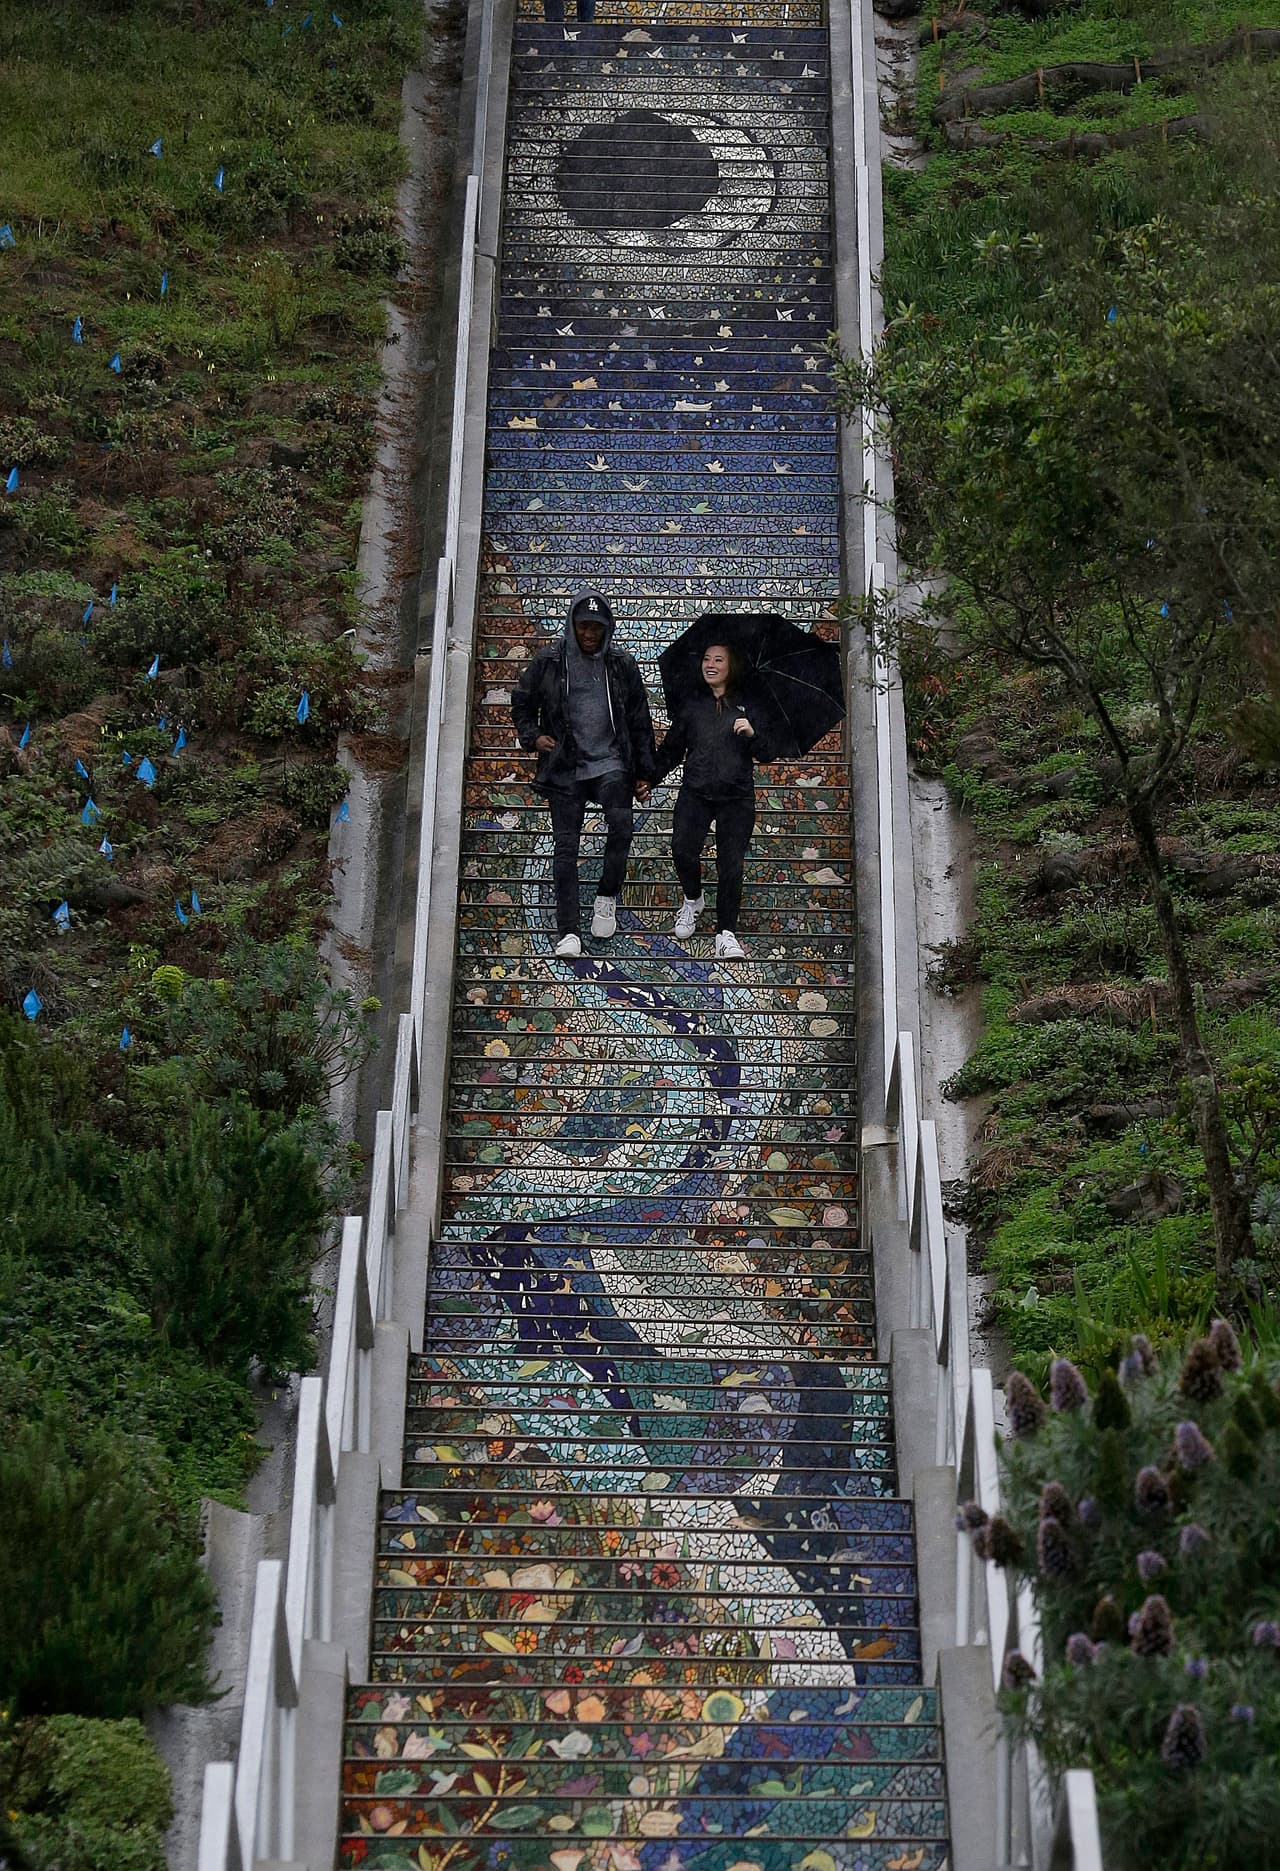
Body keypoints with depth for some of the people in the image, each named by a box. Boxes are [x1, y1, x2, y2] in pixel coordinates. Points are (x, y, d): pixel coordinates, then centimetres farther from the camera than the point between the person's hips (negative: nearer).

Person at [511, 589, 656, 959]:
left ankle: (608, 896, 0)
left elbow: (640, 723, 12)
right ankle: (568, 931, 0)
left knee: (621, 824, -24)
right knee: (566, 847, -4)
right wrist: (532, 736, -2)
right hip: (564, 768, 0)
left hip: (610, 764, 0)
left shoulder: (622, 665, 7)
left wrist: (643, 773, 10)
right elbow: (522, 704, 16)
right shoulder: (548, 663, 4)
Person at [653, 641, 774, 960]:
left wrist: (752, 734, -14)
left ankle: (726, 933, 1)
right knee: (682, 850, -17)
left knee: (731, 865, -6)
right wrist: (649, 779, 6)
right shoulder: (691, 703, 12)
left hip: (736, 796, -1)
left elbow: (768, 754, 5)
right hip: (695, 793, 1)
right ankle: (693, 899, 12)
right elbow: (670, 750, 17)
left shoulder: (748, 704, 7)